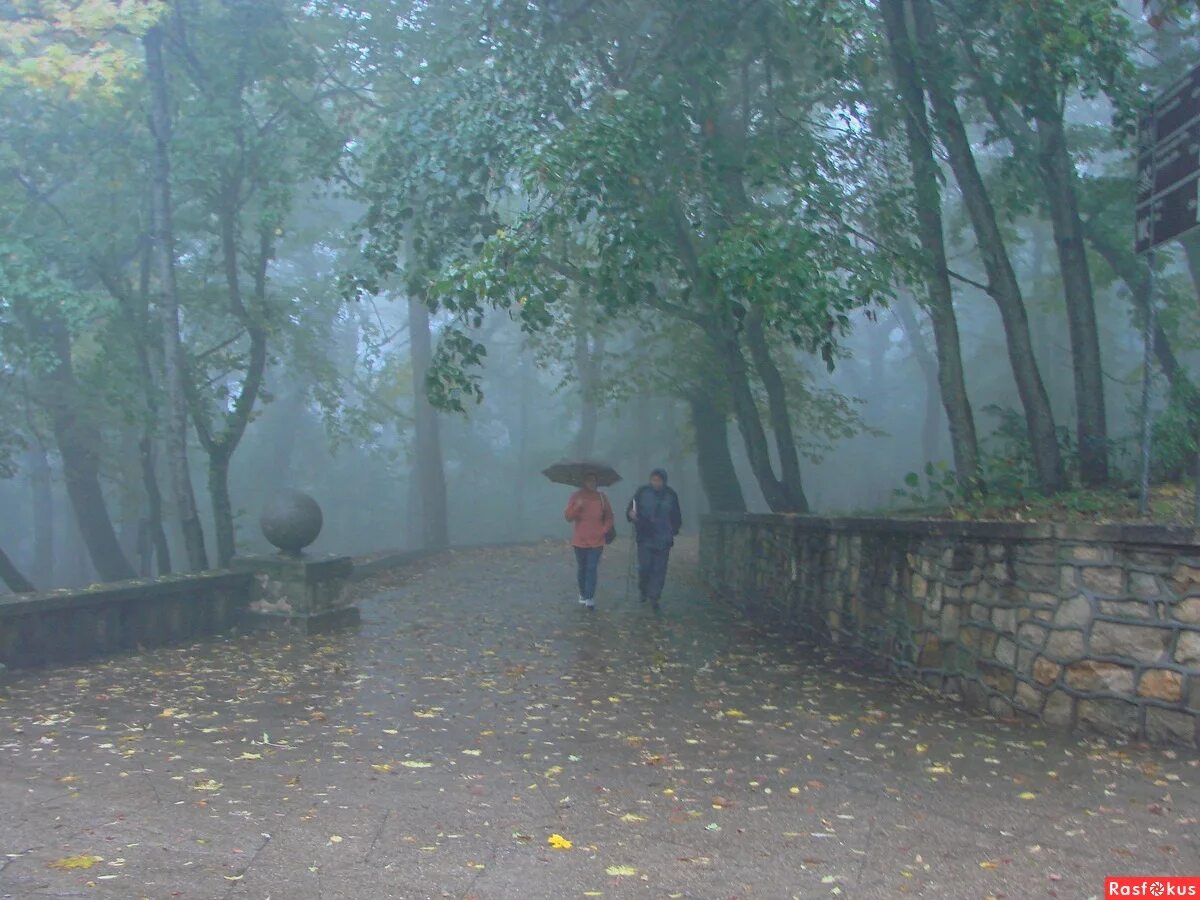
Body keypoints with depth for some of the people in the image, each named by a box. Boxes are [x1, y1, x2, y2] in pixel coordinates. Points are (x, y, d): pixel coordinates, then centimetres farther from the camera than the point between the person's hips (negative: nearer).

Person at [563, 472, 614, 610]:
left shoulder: (601, 497, 2)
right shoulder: (576, 496, -3)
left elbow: (609, 517, 10)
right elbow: (568, 517, -9)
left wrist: (603, 530, -4)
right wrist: (577, 506, -26)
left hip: (596, 541, 0)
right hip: (580, 541, 0)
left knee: (592, 569, -6)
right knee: (582, 569, 9)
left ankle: (590, 598, -5)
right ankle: (583, 594, 25)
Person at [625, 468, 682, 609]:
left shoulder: (671, 495, 5)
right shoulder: (642, 492, 0)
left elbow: (676, 517, 13)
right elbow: (630, 509, 1)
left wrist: (673, 531, 4)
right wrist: (631, 514, -21)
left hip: (663, 539, 1)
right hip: (645, 537, -1)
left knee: (659, 569, 0)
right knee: (644, 567, -6)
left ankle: (654, 597, 8)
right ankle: (643, 591, 19)